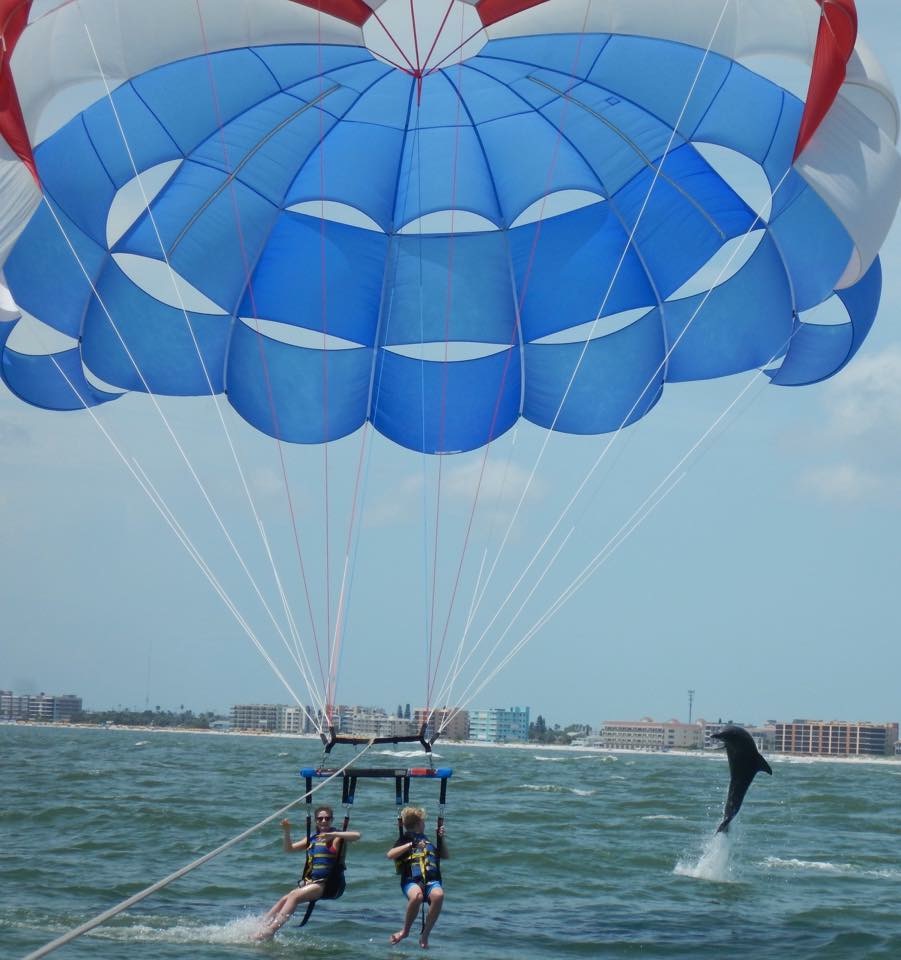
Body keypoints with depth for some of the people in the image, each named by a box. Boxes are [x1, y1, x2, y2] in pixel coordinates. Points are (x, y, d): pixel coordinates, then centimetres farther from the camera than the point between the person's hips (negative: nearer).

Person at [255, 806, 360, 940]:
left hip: (328, 884, -7)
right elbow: (288, 849, 19)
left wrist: (333, 834, -27)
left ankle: (271, 929, -30)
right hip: (310, 881, 7)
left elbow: (356, 835, -18)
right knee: (283, 900, -11)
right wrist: (286, 832, 2)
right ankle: (261, 926, -13)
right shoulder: (312, 839, 18)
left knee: (294, 896, -23)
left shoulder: (337, 838, 0)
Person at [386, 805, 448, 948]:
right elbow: (390, 855, -4)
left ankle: (425, 935, -21)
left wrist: (441, 839, 24)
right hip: (412, 881, -4)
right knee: (417, 895, -40)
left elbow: (445, 856, 39)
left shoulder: (427, 840, 31)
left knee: (438, 895, -34)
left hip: (432, 881, 4)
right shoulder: (405, 840, 14)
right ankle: (405, 930, -13)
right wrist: (412, 844, -9)